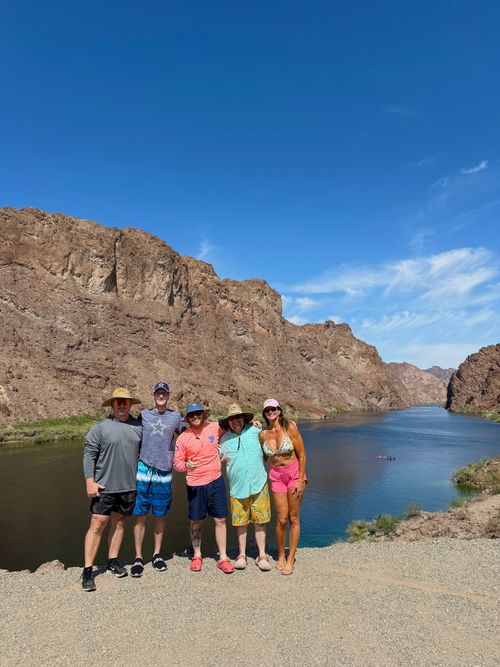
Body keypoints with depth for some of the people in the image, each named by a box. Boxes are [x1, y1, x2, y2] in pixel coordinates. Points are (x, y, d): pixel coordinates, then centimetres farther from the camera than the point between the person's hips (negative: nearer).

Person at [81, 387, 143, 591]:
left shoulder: (138, 426, 3)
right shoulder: (101, 427, -7)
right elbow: (89, 454, -6)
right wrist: (90, 481, -13)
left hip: (129, 486, 4)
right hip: (104, 486, -3)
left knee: (119, 522, 15)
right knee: (97, 525, -1)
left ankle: (113, 561, 31)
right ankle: (87, 570, 10)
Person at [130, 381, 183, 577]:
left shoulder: (175, 417, 4)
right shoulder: (143, 415, 4)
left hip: (164, 472, 1)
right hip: (143, 469, 0)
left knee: (160, 515, 11)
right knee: (140, 515, 3)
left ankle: (157, 555, 25)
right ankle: (138, 558, 16)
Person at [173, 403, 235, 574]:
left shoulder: (214, 427, -4)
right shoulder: (183, 438, -8)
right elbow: (176, 462, -4)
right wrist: (185, 466, -25)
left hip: (216, 481, 1)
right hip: (195, 485, -1)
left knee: (220, 520, 7)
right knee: (195, 521, 13)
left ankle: (223, 558, 21)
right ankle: (197, 556, 35)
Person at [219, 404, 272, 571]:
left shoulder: (254, 430, 1)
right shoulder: (224, 440, 2)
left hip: (258, 484, 0)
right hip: (237, 487, 0)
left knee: (260, 521, 5)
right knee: (241, 523, 8)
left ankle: (262, 556, 19)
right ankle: (242, 555, 25)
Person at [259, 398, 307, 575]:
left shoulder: (290, 427, -14)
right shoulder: (262, 434, -4)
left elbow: (302, 455, -10)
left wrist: (301, 480, -11)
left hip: (295, 472, -2)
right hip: (276, 476, 2)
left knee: (293, 518, 5)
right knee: (282, 519, 3)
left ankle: (290, 559, 19)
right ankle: (280, 556, 25)